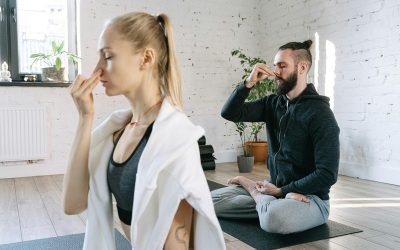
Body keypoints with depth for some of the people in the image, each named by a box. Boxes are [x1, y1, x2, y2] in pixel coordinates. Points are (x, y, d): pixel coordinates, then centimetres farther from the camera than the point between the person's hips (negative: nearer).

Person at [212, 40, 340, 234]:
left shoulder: (319, 113, -16)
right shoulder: (273, 103, 4)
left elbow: (327, 175, -20)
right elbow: (229, 113, -2)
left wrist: (281, 191, -16)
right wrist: (249, 82, -15)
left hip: (309, 197, -5)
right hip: (276, 189, 6)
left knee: (274, 217, -40)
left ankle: (251, 186, -8)